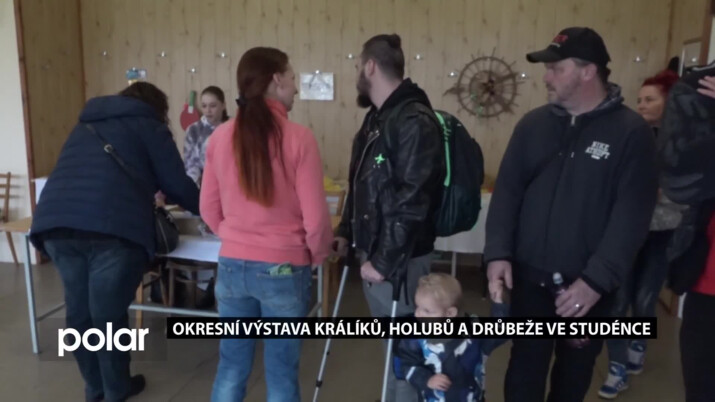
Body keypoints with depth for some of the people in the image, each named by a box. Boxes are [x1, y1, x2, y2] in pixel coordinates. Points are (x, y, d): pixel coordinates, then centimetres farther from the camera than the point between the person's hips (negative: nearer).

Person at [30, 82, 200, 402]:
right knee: (109, 313, 7)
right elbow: (177, 184, 8)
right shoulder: (148, 125, 14)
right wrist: (206, 208, 28)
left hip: (54, 223, 6)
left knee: (79, 309, 17)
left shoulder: (86, 124, 31)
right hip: (111, 228, -6)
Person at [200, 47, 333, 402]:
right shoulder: (298, 138, -14)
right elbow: (315, 218, -12)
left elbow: (209, 209, 5)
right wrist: (318, 255, 7)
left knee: (231, 366, 18)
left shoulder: (220, 137, -3)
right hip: (284, 269, -3)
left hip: (232, 266, 4)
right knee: (281, 371, 13)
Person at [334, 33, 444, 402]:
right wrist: (346, 233, 11)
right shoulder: (376, 118, 13)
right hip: (373, 252, 9)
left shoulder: (415, 122, -17)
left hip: (398, 260, -9)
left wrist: (384, 261, -20)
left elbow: (412, 201, -22)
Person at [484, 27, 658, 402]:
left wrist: (597, 279, -19)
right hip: (530, 277, 2)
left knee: (574, 371, 19)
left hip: (589, 285, -1)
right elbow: (507, 190, 1)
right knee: (525, 369, 8)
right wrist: (498, 253, -11)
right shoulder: (533, 124, 2)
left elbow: (632, 214, -12)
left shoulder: (631, 132, -7)